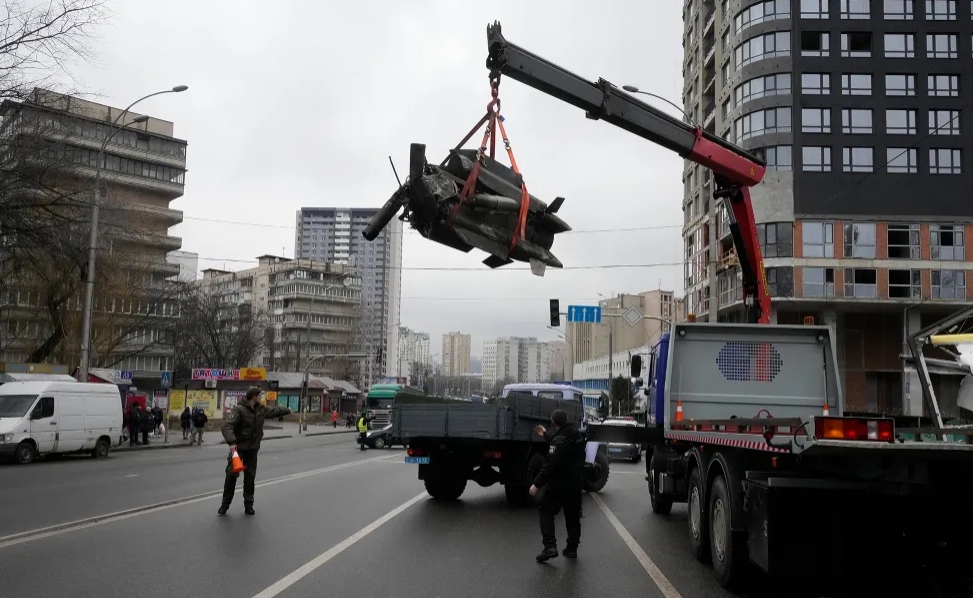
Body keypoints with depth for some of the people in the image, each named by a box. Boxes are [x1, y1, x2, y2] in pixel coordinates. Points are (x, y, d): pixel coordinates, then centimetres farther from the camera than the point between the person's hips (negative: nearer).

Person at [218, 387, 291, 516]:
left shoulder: (261, 409, 6)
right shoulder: (239, 409, -18)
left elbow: (274, 411, 26)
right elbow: (227, 425, -28)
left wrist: (287, 410, 39)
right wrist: (231, 442, -40)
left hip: (252, 449, 6)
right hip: (238, 448, -6)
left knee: (250, 477, 8)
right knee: (231, 475, -4)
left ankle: (248, 505, 17)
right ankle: (225, 504, 10)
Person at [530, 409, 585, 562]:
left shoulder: (559, 441, -23)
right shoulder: (575, 436, 5)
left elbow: (550, 465, -27)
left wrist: (537, 484, -22)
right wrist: (546, 435, 42)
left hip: (559, 485, -8)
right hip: (575, 484, 8)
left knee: (546, 512, 4)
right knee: (573, 516, 16)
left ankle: (550, 546, -8)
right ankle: (572, 548, 20)